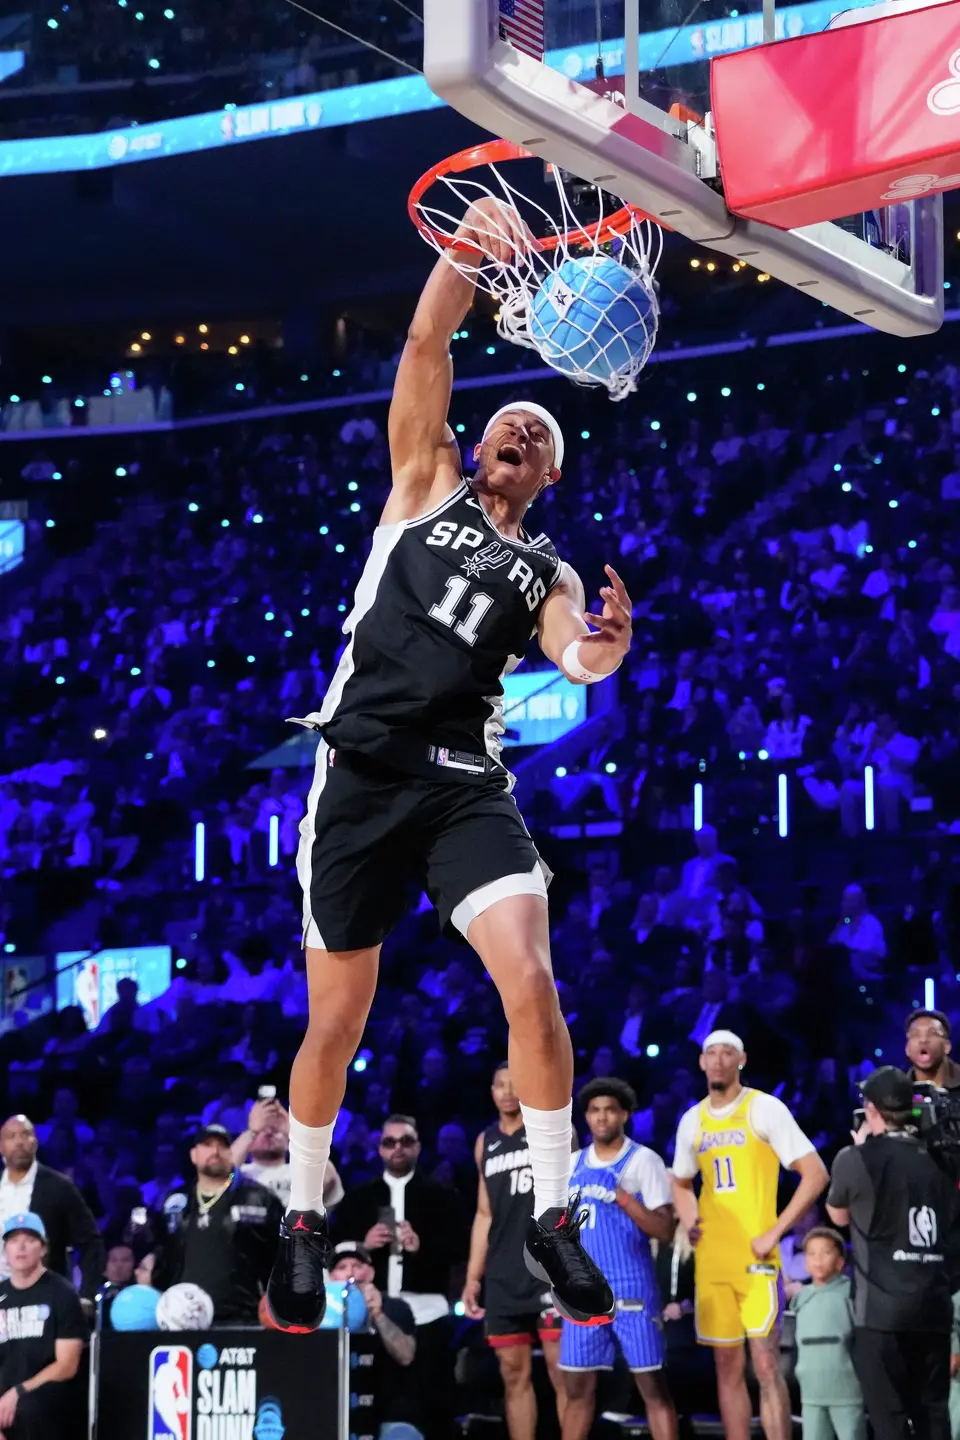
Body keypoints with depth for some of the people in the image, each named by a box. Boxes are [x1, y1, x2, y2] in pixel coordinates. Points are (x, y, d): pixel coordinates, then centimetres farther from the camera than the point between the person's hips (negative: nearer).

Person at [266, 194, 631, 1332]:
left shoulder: (548, 573, 14)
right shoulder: (426, 488, 13)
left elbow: (574, 650, -8)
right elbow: (426, 350, 0)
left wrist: (603, 649, -33)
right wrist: (465, 255, -16)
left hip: (464, 779, 1)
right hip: (361, 771, -1)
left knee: (530, 980, -19)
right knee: (337, 1019, 5)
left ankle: (552, 1219, -9)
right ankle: (303, 1221, 24)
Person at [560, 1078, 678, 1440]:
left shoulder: (644, 1161, -4)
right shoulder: (573, 1164, 13)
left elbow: (665, 1231, -12)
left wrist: (621, 1196, -20)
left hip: (632, 1291, -5)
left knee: (652, 1385, -4)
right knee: (577, 1387, 7)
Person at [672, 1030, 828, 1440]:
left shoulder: (765, 1109, -5)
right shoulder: (691, 1120, 11)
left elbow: (816, 1174, -9)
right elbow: (681, 1184, 28)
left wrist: (774, 1233, -13)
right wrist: (690, 1222, 7)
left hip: (755, 1258, -5)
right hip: (710, 1261, 5)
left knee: (766, 1365, -10)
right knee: (728, 1367, 8)